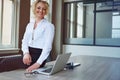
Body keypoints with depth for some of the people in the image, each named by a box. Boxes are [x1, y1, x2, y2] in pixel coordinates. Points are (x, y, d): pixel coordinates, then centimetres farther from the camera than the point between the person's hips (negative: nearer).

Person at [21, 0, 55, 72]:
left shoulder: (49, 26, -4)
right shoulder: (29, 24, 15)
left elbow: (47, 46, -14)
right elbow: (24, 41, 9)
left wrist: (38, 63, -25)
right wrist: (26, 53, -13)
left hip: (39, 54, -5)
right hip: (27, 53, 5)